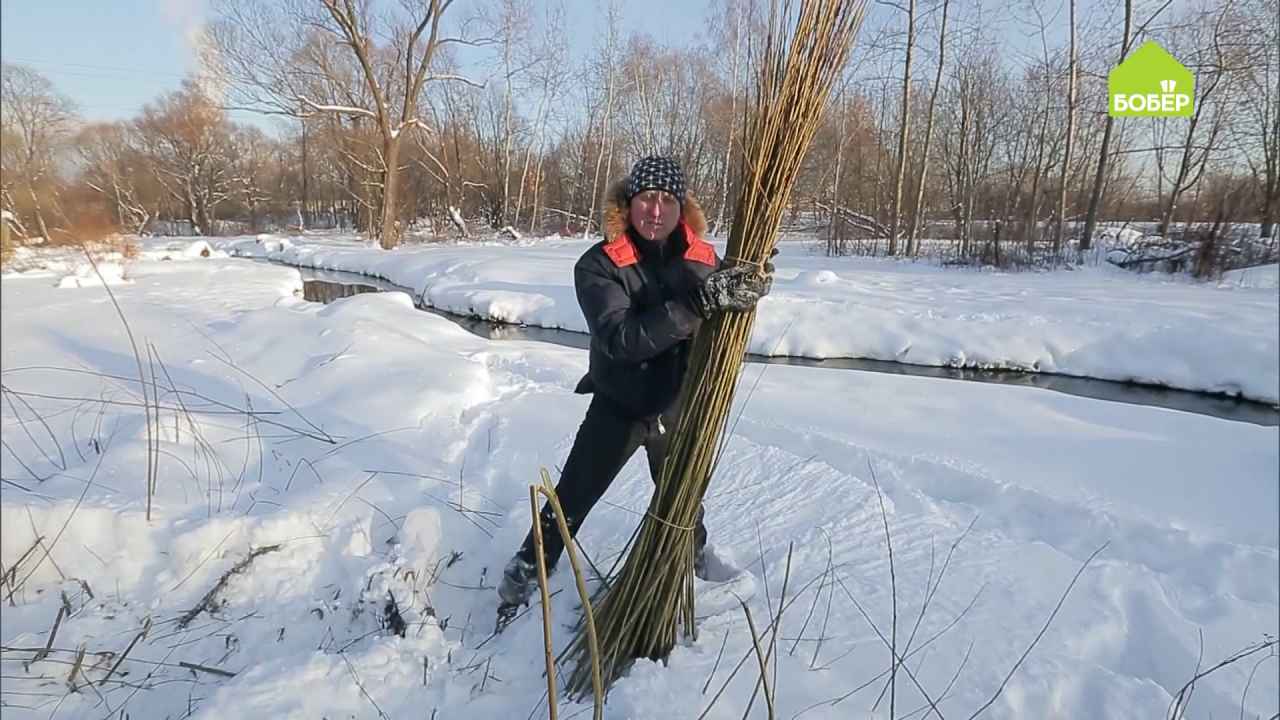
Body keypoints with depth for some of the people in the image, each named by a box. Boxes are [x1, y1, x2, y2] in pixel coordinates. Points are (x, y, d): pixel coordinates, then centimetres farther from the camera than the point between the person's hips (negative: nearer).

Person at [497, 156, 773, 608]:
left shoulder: (703, 258, -10)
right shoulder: (598, 264, -19)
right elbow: (621, 338, -34)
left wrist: (748, 291, -25)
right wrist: (700, 303, -42)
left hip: (679, 408, 3)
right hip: (618, 407, -2)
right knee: (571, 500, 8)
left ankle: (696, 557, 53)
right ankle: (528, 567, 34)